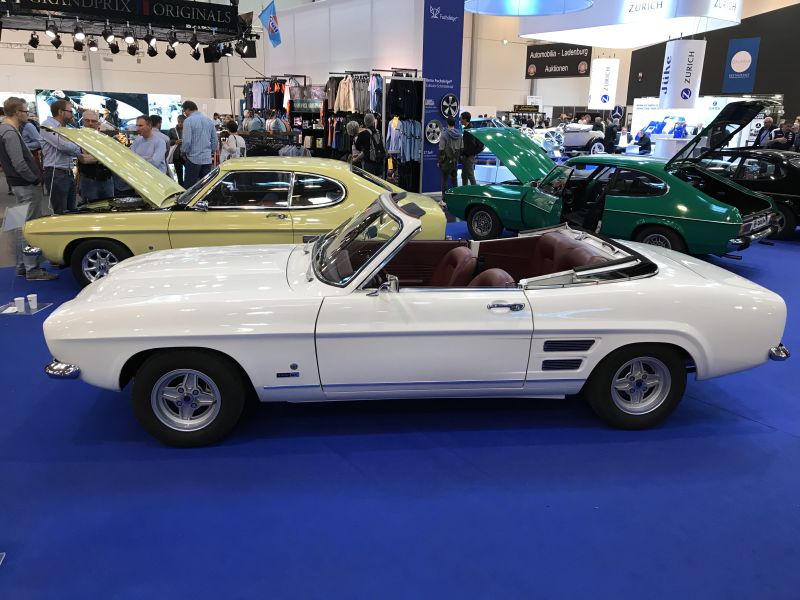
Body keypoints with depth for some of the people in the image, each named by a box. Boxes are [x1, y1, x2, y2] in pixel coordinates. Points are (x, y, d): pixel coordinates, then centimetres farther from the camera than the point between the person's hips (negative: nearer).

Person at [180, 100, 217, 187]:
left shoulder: (188, 121, -10)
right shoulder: (209, 120, 8)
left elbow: (187, 141, -15)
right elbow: (215, 140, 12)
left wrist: (183, 153, 1)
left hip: (194, 158, -6)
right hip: (207, 159, 6)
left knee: (189, 186, 0)